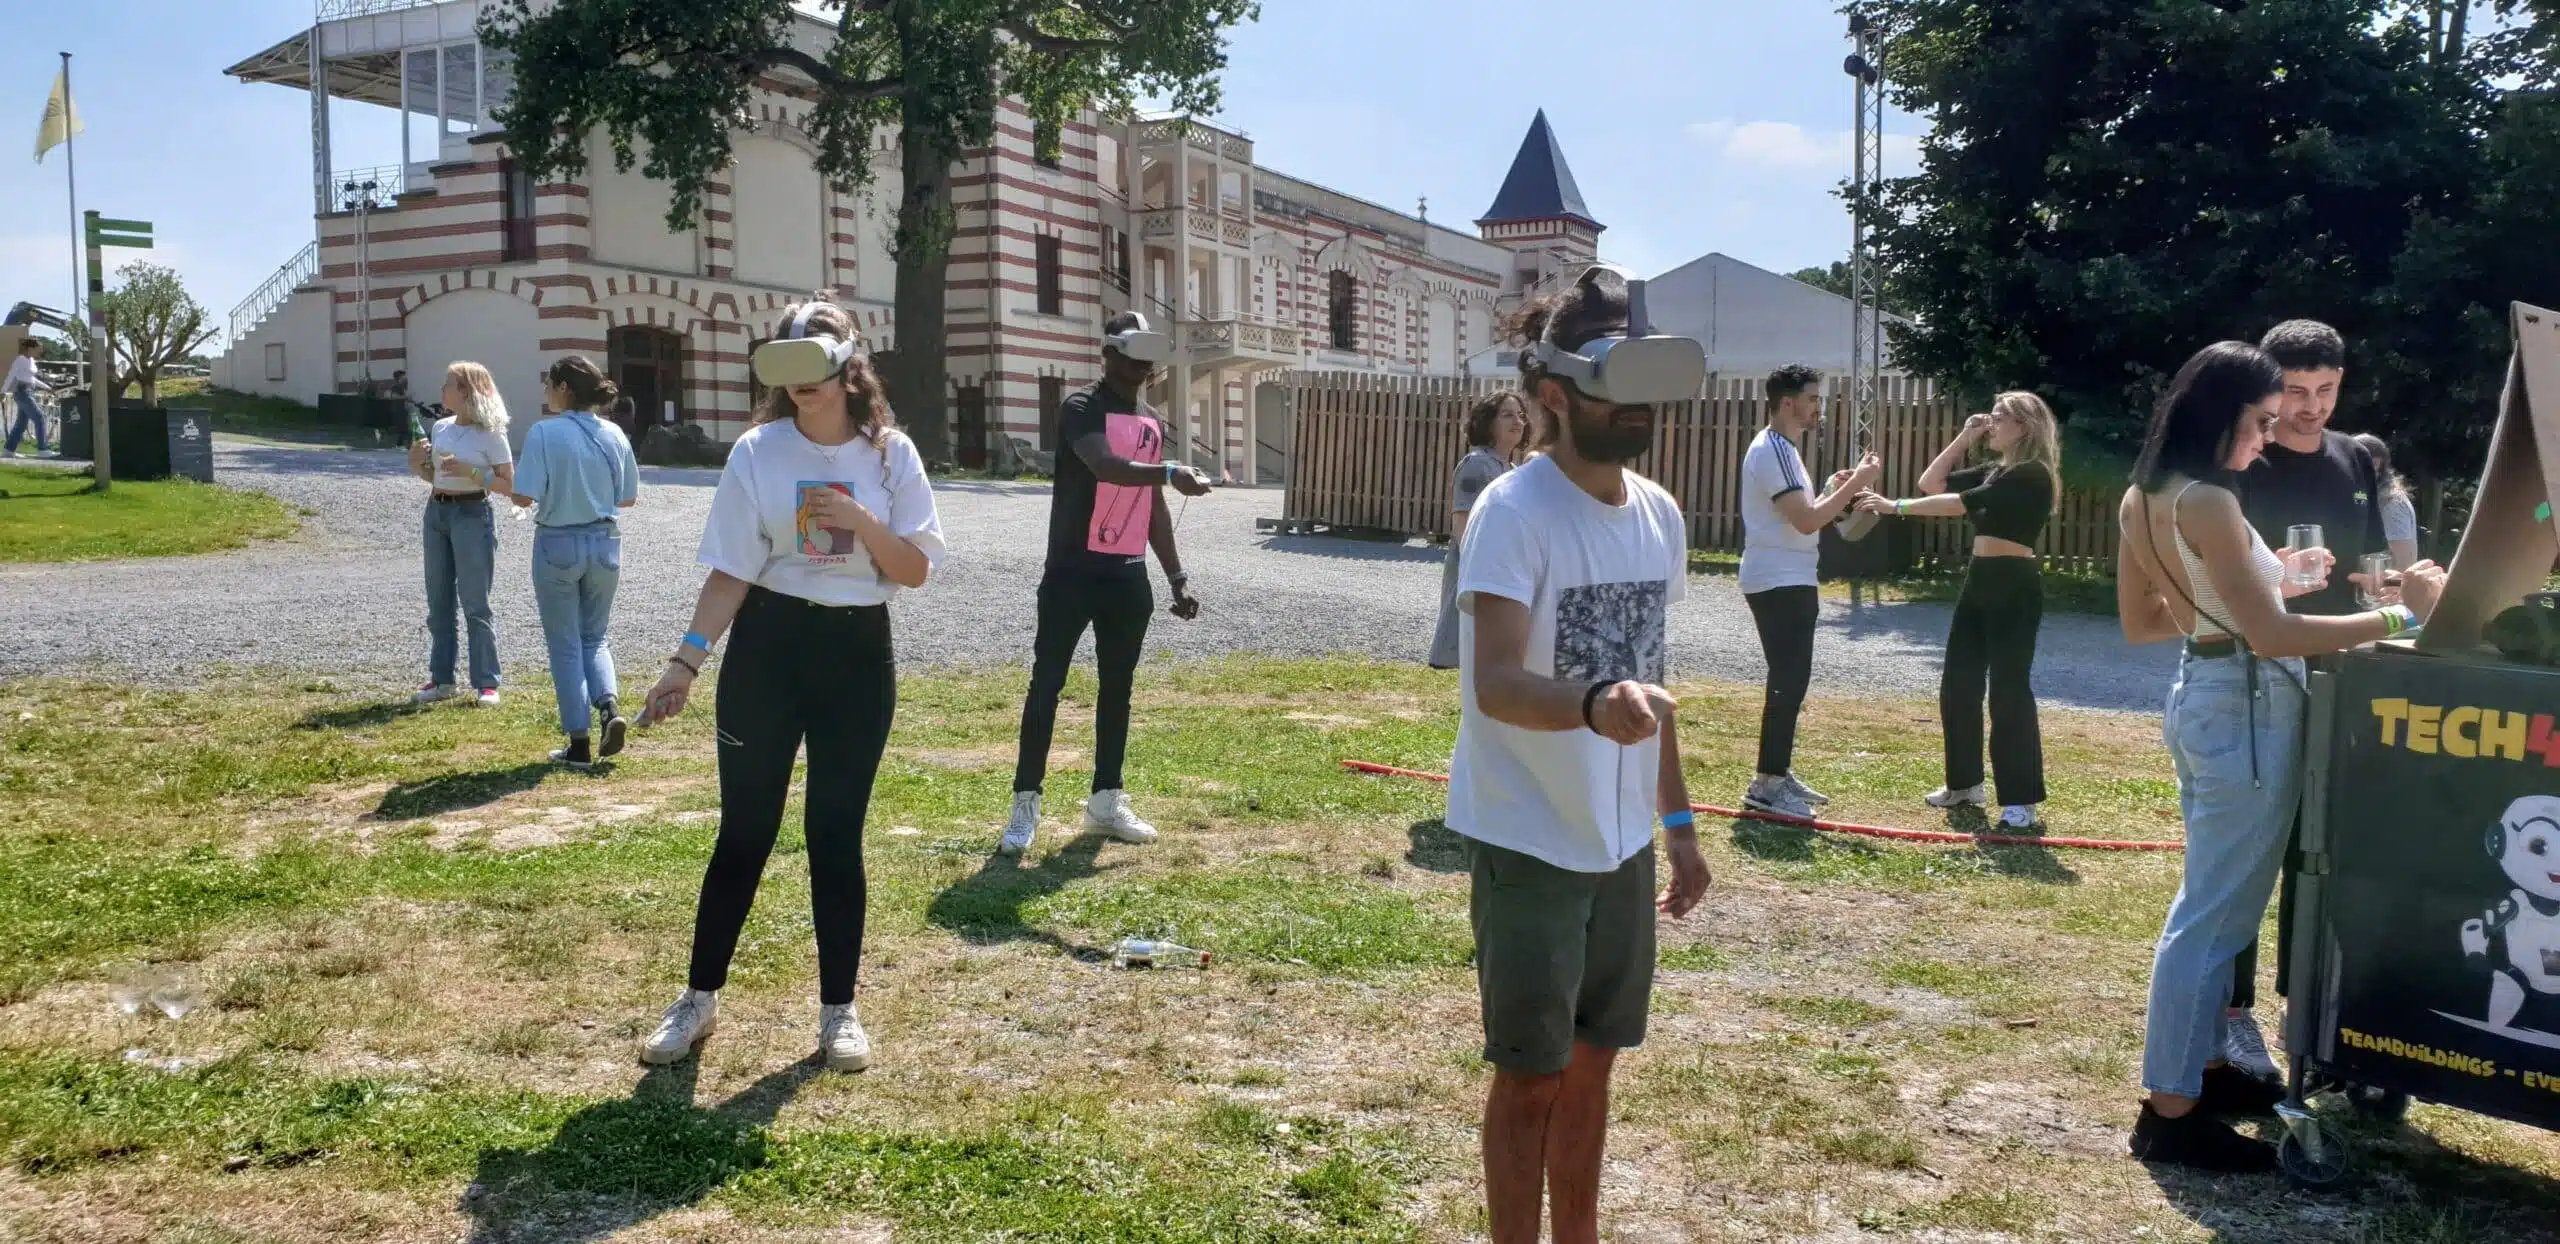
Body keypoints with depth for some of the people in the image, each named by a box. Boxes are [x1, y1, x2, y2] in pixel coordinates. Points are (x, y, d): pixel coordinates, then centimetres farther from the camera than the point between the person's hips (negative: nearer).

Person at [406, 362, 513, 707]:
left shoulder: (490, 434, -8)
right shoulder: (440, 428, 10)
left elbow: (508, 485, -10)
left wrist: (471, 472, -21)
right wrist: (420, 466, 0)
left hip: (472, 515, -7)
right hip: (436, 513, 7)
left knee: (475, 604, -4)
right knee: (439, 603, 10)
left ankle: (486, 684, 3)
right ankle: (441, 680, 18)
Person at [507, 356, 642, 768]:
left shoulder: (544, 433, -14)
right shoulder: (614, 435, -1)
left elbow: (523, 496, -17)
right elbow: (627, 498, 6)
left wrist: (557, 493, 3)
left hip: (558, 545, -4)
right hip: (604, 543, 4)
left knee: (566, 646, 8)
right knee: (594, 637, 20)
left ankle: (579, 744, 9)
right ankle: (609, 707, -5)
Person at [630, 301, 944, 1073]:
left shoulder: (891, 453, -1)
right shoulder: (757, 452, -5)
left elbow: (916, 570, -1)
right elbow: (730, 572, -6)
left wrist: (862, 522, -18)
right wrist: (687, 660, -15)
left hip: (860, 652, 1)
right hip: (769, 647, -1)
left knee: (837, 834, 6)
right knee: (746, 830, 5)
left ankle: (840, 1009, 17)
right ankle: (700, 997, 20)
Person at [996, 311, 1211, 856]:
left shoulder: (1152, 424, 14)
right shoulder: (1081, 408, -9)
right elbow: (1106, 466, -29)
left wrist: (1177, 577, 16)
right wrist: (1171, 472, -43)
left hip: (1128, 575, 7)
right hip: (1074, 570, -7)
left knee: (1117, 687, 11)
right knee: (1047, 684, -3)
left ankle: (1106, 801, 20)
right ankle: (1025, 805, 3)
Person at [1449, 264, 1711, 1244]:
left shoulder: (1659, 514, 5)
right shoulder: (1513, 513, -18)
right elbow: (1494, 683, -29)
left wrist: (1677, 821, 14)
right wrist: (1592, 705, -48)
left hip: (1622, 840, 7)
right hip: (1528, 842, -7)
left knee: (1592, 1062, 18)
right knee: (1532, 1075, 5)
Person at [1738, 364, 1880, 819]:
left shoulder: (1781, 449, 17)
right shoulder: (1772, 450, -17)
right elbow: (1806, 520, -23)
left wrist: (1838, 487, 9)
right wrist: (1856, 482, -16)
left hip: (1790, 582, 11)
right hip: (1778, 583, -11)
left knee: (1790, 678, 14)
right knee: (1789, 679, -9)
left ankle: (1779, 773, 21)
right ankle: (1765, 784, -5)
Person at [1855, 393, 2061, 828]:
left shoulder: (2031, 475, -14)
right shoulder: (1994, 471, 14)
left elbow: (1959, 504, -22)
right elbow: (1932, 483, 15)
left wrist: (1894, 506, -21)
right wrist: (1964, 438, 7)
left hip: (2014, 588, -9)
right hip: (1979, 582, 9)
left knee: (2008, 688, -8)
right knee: (1957, 683, 11)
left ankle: (2022, 800, -2)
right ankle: (1964, 782, 24)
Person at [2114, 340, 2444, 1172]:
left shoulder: (2143, 497, 8)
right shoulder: (2206, 502, -20)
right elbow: (2271, 637, -24)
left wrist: (2266, 580, 18)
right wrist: (2399, 615, -19)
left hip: (2205, 698, 10)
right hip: (2246, 711, -10)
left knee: (2213, 899, 20)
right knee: (2216, 910, -4)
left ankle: (2201, 1066, 31)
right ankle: (2171, 1113, 2)